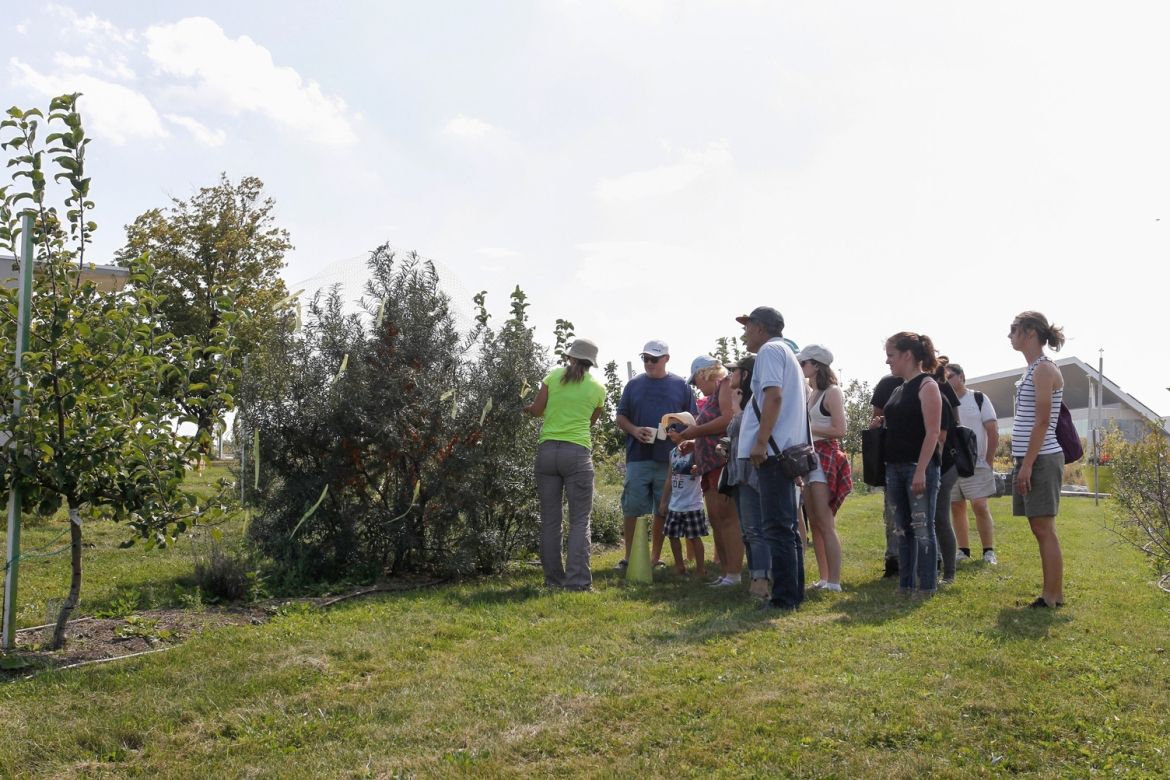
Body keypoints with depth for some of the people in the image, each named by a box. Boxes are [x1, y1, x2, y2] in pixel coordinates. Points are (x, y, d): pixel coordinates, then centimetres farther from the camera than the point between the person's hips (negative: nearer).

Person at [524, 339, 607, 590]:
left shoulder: (554, 376, 5)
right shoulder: (597, 387, 6)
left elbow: (536, 411, 7)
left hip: (547, 449, 2)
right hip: (577, 452, -2)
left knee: (550, 519, 9)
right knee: (579, 520, 3)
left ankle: (553, 577, 14)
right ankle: (577, 579, -3)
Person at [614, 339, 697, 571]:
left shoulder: (681, 385, 8)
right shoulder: (634, 385, 9)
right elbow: (620, 417, 10)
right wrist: (634, 430, -9)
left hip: (670, 459, 0)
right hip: (638, 458, 0)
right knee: (632, 509, 0)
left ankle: (656, 557, 18)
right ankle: (629, 556, 10)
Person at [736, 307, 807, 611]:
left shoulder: (770, 350, -5)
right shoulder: (787, 353, 25)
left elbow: (774, 396, -19)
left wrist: (761, 441, -22)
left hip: (774, 450, -10)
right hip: (789, 450, 10)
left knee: (776, 527, -8)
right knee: (786, 526, 12)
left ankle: (784, 596, -6)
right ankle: (794, 592, 17)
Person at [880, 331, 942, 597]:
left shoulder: (927, 385, -8)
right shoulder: (898, 390, 15)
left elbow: (932, 433, -15)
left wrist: (921, 471, -20)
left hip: (919, 467, -8)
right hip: (894, 467, 8)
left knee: (922, 528, -3)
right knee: (903, 529, 10)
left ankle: (926, 588, 3)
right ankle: (906, 586, 17)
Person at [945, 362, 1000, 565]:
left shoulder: (979, 399, 1)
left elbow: (993, 432, -1)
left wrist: (989, 461, -6)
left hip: (977, 465, -3)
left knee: (980, 506, -8)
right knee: (956, 507, 5)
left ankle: (989, 552, 2)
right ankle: (963, 550, 14)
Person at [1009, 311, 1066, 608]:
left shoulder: (1044, 369, -11)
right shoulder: (1033, 370, 17)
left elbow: (1042, 422, -17)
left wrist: (1027, 465, -19)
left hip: (1041, 459, -9)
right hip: (1031, 459, 9)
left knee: (1045, 530, -7)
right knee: (1040, 530, 10)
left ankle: (1054, 597, -2)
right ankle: (1050, 594, 16)